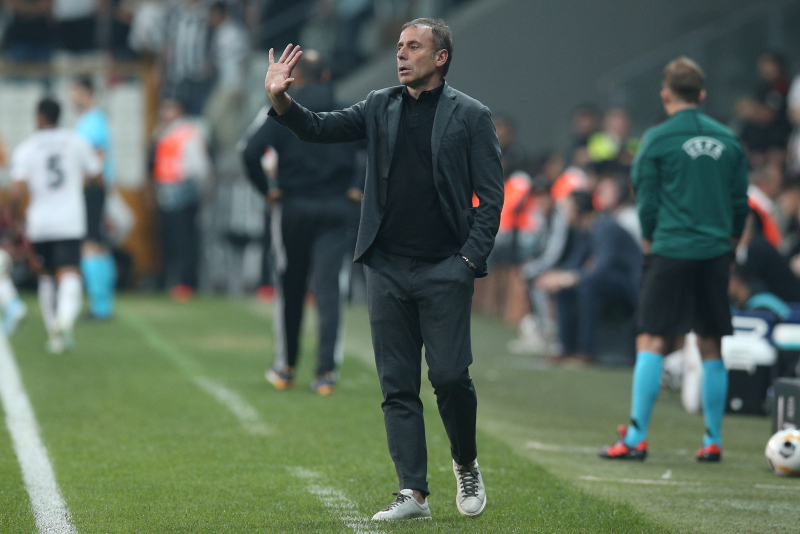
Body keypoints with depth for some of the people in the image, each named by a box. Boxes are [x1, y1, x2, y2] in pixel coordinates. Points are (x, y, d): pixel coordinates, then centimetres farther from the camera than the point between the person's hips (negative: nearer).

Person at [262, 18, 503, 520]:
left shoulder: (470, 116, 0)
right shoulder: (381, 108, 12)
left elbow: (491, 196, -1)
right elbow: (320, 128, 10)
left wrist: (471, 258, -9)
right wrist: (281, 100, -9)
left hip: (444, 270, -4)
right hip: (387, 270, 4)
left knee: (450, 376, -8)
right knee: (398, 385, 2)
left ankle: (466, 464, 19)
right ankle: (413, 493, 5)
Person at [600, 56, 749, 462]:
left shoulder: (658, 139, -5)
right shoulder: (728, 140, 8)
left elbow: (646, 200, -3)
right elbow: (740, 201, 9)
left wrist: (649, 241, 12)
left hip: (671, 251, -4)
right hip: (715, 254, 4)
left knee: (652, 342, -3)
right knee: (711, 348, 8)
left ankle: (636, 438, -9)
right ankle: (713, 441, 9)